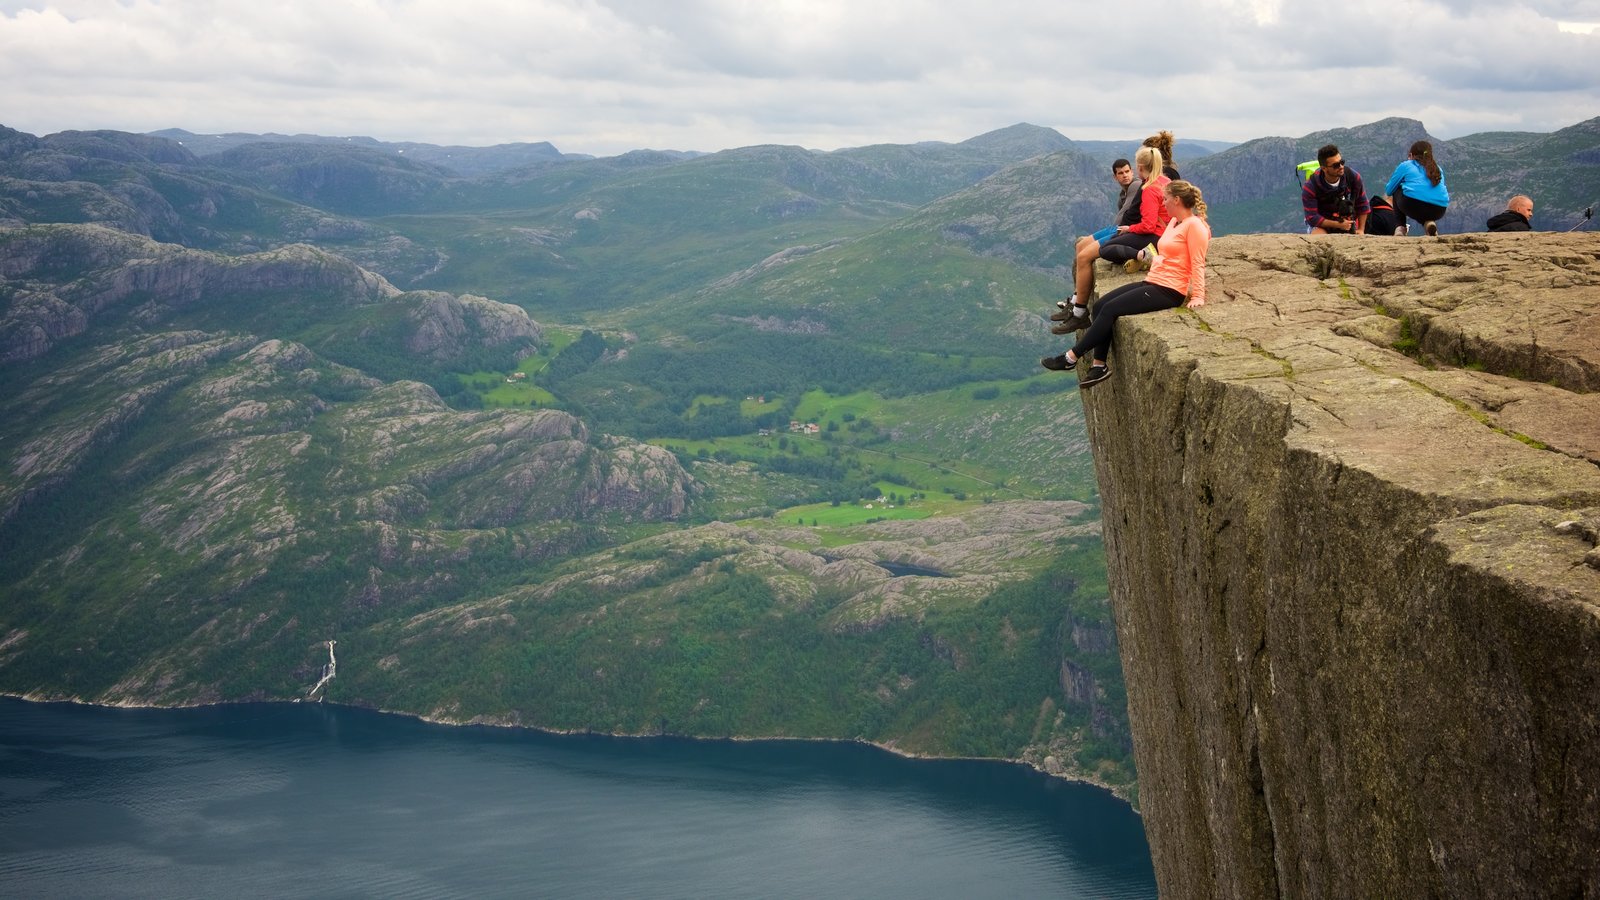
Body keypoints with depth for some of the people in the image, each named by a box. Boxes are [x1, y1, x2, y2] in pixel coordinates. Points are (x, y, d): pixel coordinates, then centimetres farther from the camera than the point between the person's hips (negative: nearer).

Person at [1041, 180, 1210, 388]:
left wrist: (1198, 296, -19)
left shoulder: (1194, 225, -11)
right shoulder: (1174, 222, 18)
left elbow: (1197, 263, -15)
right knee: (1102, 304, -3)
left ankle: (1071, 358, -9)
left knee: (1110, 309, -16)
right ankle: (1099, 366, -6)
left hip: (1168, 291, -10)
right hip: (1153, 282, 10)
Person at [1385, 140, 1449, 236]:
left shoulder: (1405, 165, 18)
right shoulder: (1438, 169, 28)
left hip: (1414, 204, -4)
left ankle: (1400, 228, 15)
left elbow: (1389, 190, 25)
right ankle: (1429, 222, 5)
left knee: (1397, 192, 29)